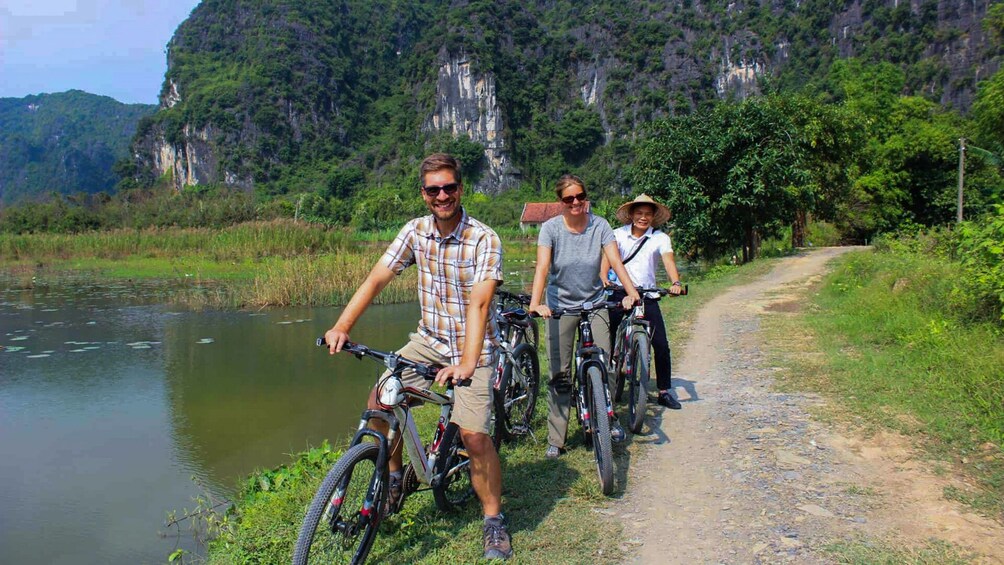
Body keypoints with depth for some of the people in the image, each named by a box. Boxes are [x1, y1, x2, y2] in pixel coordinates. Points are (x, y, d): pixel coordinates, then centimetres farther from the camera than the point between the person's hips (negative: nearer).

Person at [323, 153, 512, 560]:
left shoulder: (484, 240, -18)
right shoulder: (416, 231, -3)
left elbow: (478, 304, -28)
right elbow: (376, 279, -7)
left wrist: (467, 364, -39)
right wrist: (342, 326, -18)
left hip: (472, 346, -5)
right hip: (429, 339, 5)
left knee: (474, 435, -15)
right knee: (379, 402, -6)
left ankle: (494, 521, 7)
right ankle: (394, 479, 20)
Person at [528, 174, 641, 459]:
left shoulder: (599, 225, -7)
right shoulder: (551, 228, -11)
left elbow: (615, 260, -18)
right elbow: (542, 267, -23)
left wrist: (631, 291, -35)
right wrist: (535, 302, -39)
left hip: (594, 302, 1)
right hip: (561, 305, -1)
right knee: (560, 375, 0)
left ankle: (610, 419, 21)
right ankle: (555, 439, 9)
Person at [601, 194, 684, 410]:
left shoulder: (660, 238, -1)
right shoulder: (619, 234, 1)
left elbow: (668, 260, -16)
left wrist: (675, 283, -35)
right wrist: (603, 278, -30)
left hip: (647, 295, 0)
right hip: (619, 293, 0)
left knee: (661, 344, -4)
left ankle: (664, 392, 9)